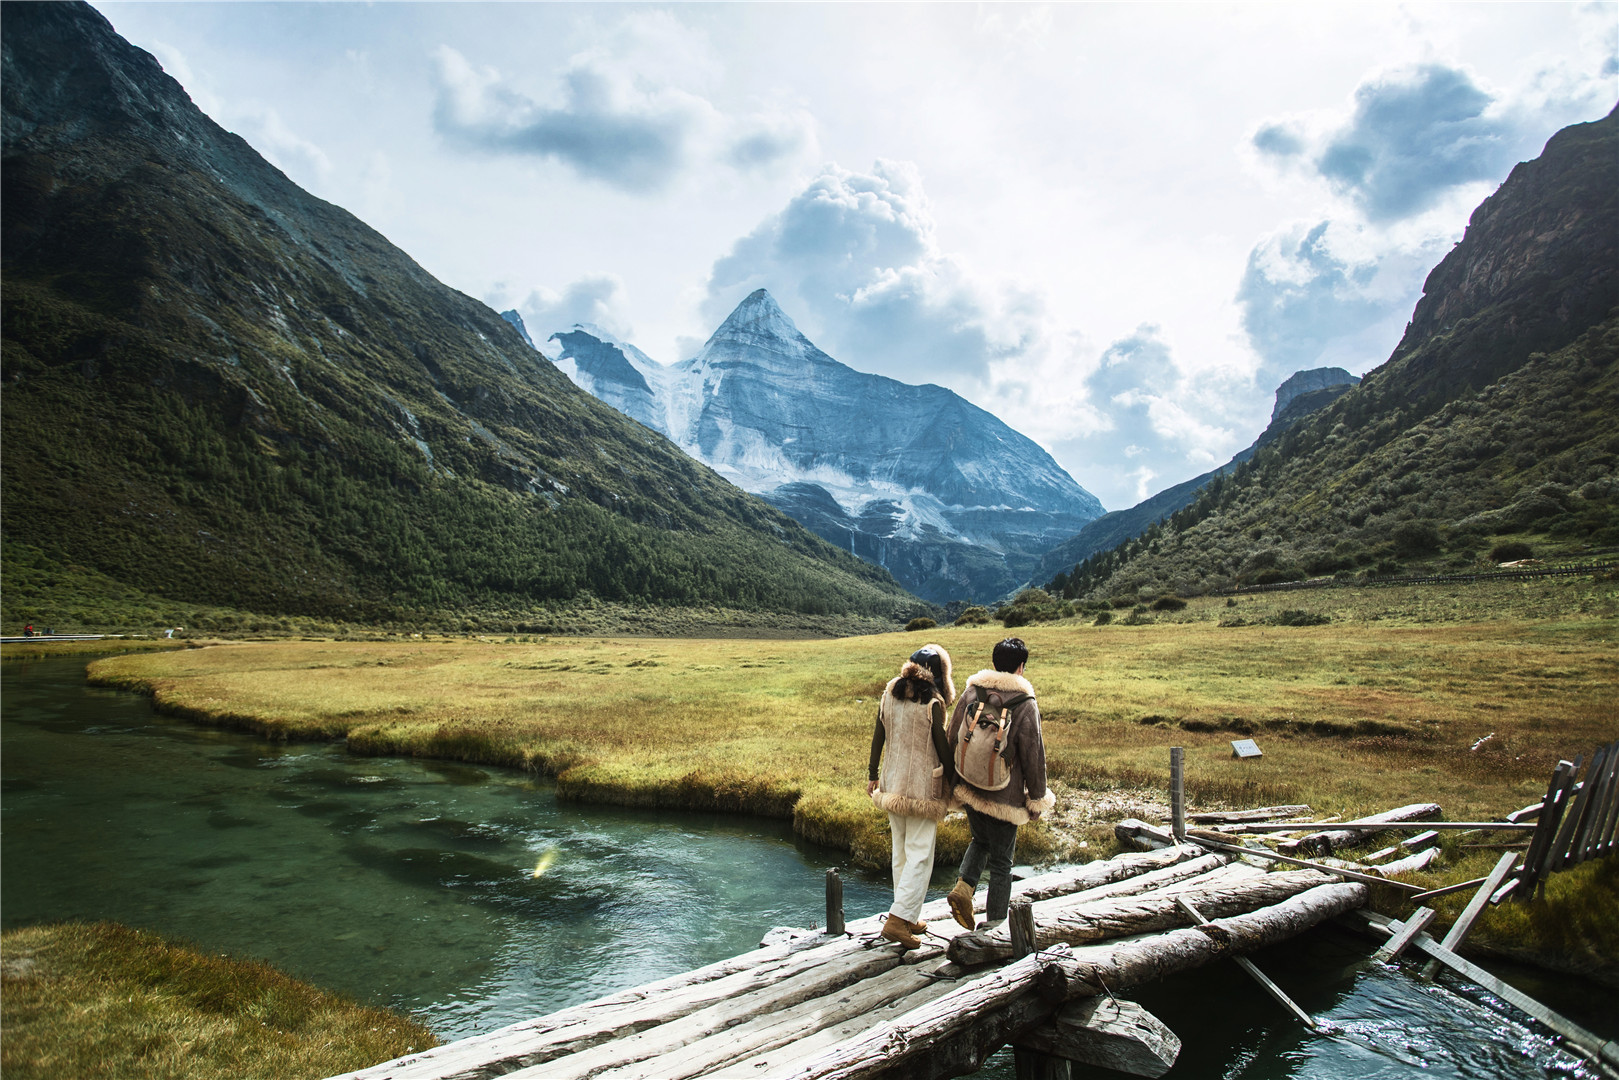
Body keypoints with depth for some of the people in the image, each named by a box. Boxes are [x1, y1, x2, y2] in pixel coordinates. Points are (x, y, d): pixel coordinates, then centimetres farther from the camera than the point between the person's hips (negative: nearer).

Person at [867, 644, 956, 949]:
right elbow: (941, 745, -9)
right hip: (923, 786, -6)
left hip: (893, 783, 6)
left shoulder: (889, 693, 2)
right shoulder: (934, 702, -14)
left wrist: (872, 774, 15)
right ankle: (898, 918, -5)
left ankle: (908, 917, 25)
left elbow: (878, 737, 6)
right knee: (920, 855, 1)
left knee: (901, 852, 16)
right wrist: (952, 779, 5)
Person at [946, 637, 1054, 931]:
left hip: (970, 788, 4)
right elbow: (1033, 754, -9)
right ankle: (994, 922, 17)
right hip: (1004, 795, -4)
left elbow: (953, 740, 6)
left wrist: (957, 783, 17)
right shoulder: (1025, 703, -13)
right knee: (1001, 860, 10)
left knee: (981, 840, 27)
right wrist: (1036, 799, 2)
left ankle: (964, 887, 7)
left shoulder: (970, 693, 0)